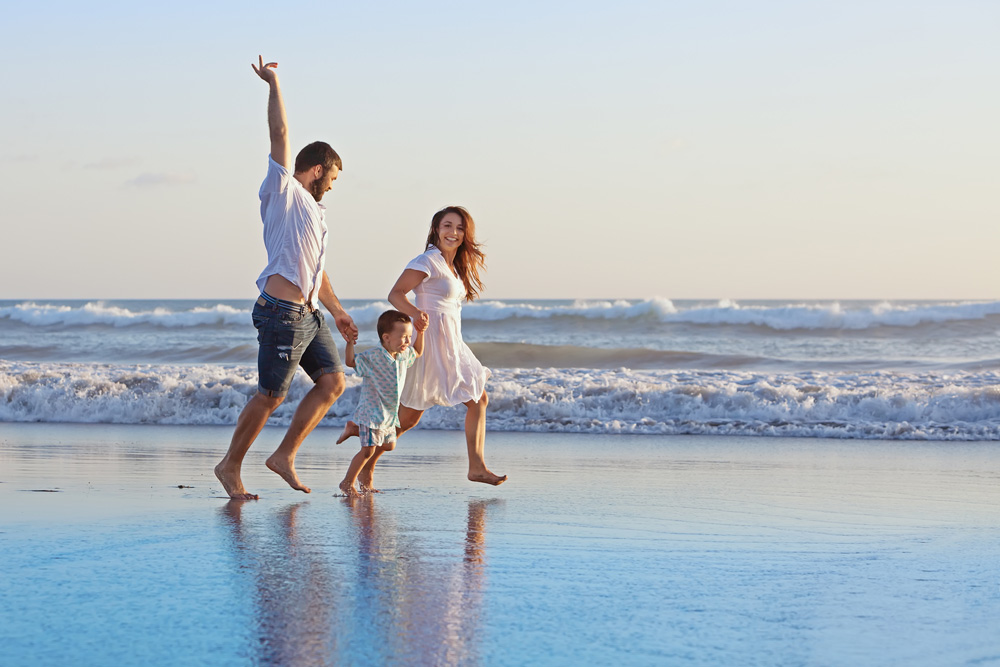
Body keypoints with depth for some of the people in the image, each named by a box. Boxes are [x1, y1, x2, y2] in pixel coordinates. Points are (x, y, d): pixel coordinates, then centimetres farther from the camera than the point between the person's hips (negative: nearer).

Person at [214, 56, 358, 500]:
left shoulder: (314, 212, 25)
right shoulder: (283, 191, 0)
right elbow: (279, 134, -9)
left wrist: (337, 312, 30)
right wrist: (274, 84, -9)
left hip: (309, 315, 9)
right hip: (282, 313, -9)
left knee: (333, 381, 1)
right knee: (271, 396, -6)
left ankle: (284, 456, 6)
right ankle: (230, 466, 6)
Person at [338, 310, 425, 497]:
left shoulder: (403, 355, 3)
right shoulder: (373, 356, -19)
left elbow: (417, 352, 22)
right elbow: (350, 361, -14)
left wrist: (420, 332, 10)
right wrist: (350, 342, -27)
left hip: (389, 414, 8)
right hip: (372, 411, -8)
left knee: (389, 445, 19)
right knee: (368, 450, -11)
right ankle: (348, 482, 4)